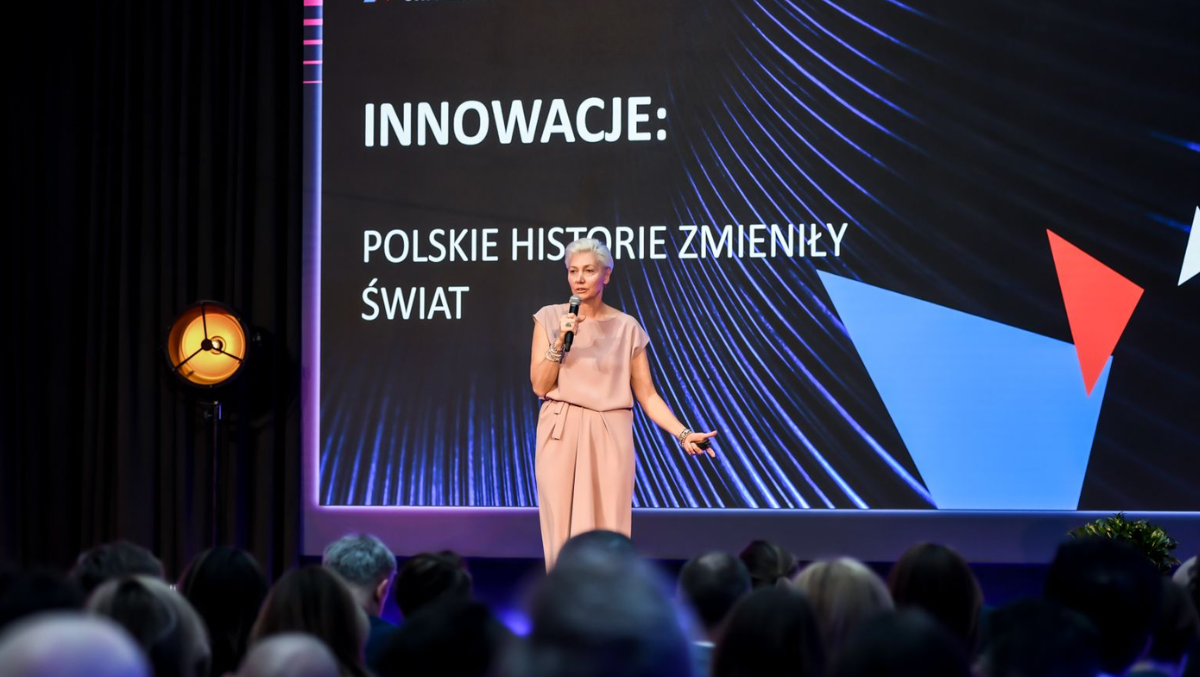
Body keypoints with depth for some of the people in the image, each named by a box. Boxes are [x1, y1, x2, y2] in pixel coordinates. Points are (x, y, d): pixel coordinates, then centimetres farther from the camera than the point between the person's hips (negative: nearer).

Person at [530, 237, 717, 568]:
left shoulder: (627, 328, 5)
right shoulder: (549, 318, 4)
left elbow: (646, 394, 5)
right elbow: (540, 386, -2)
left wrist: (684, 434, -6)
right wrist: (560, 342, -15)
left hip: (609, 440, 1)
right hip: (561, 436, -1)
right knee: (564, 533, -2)